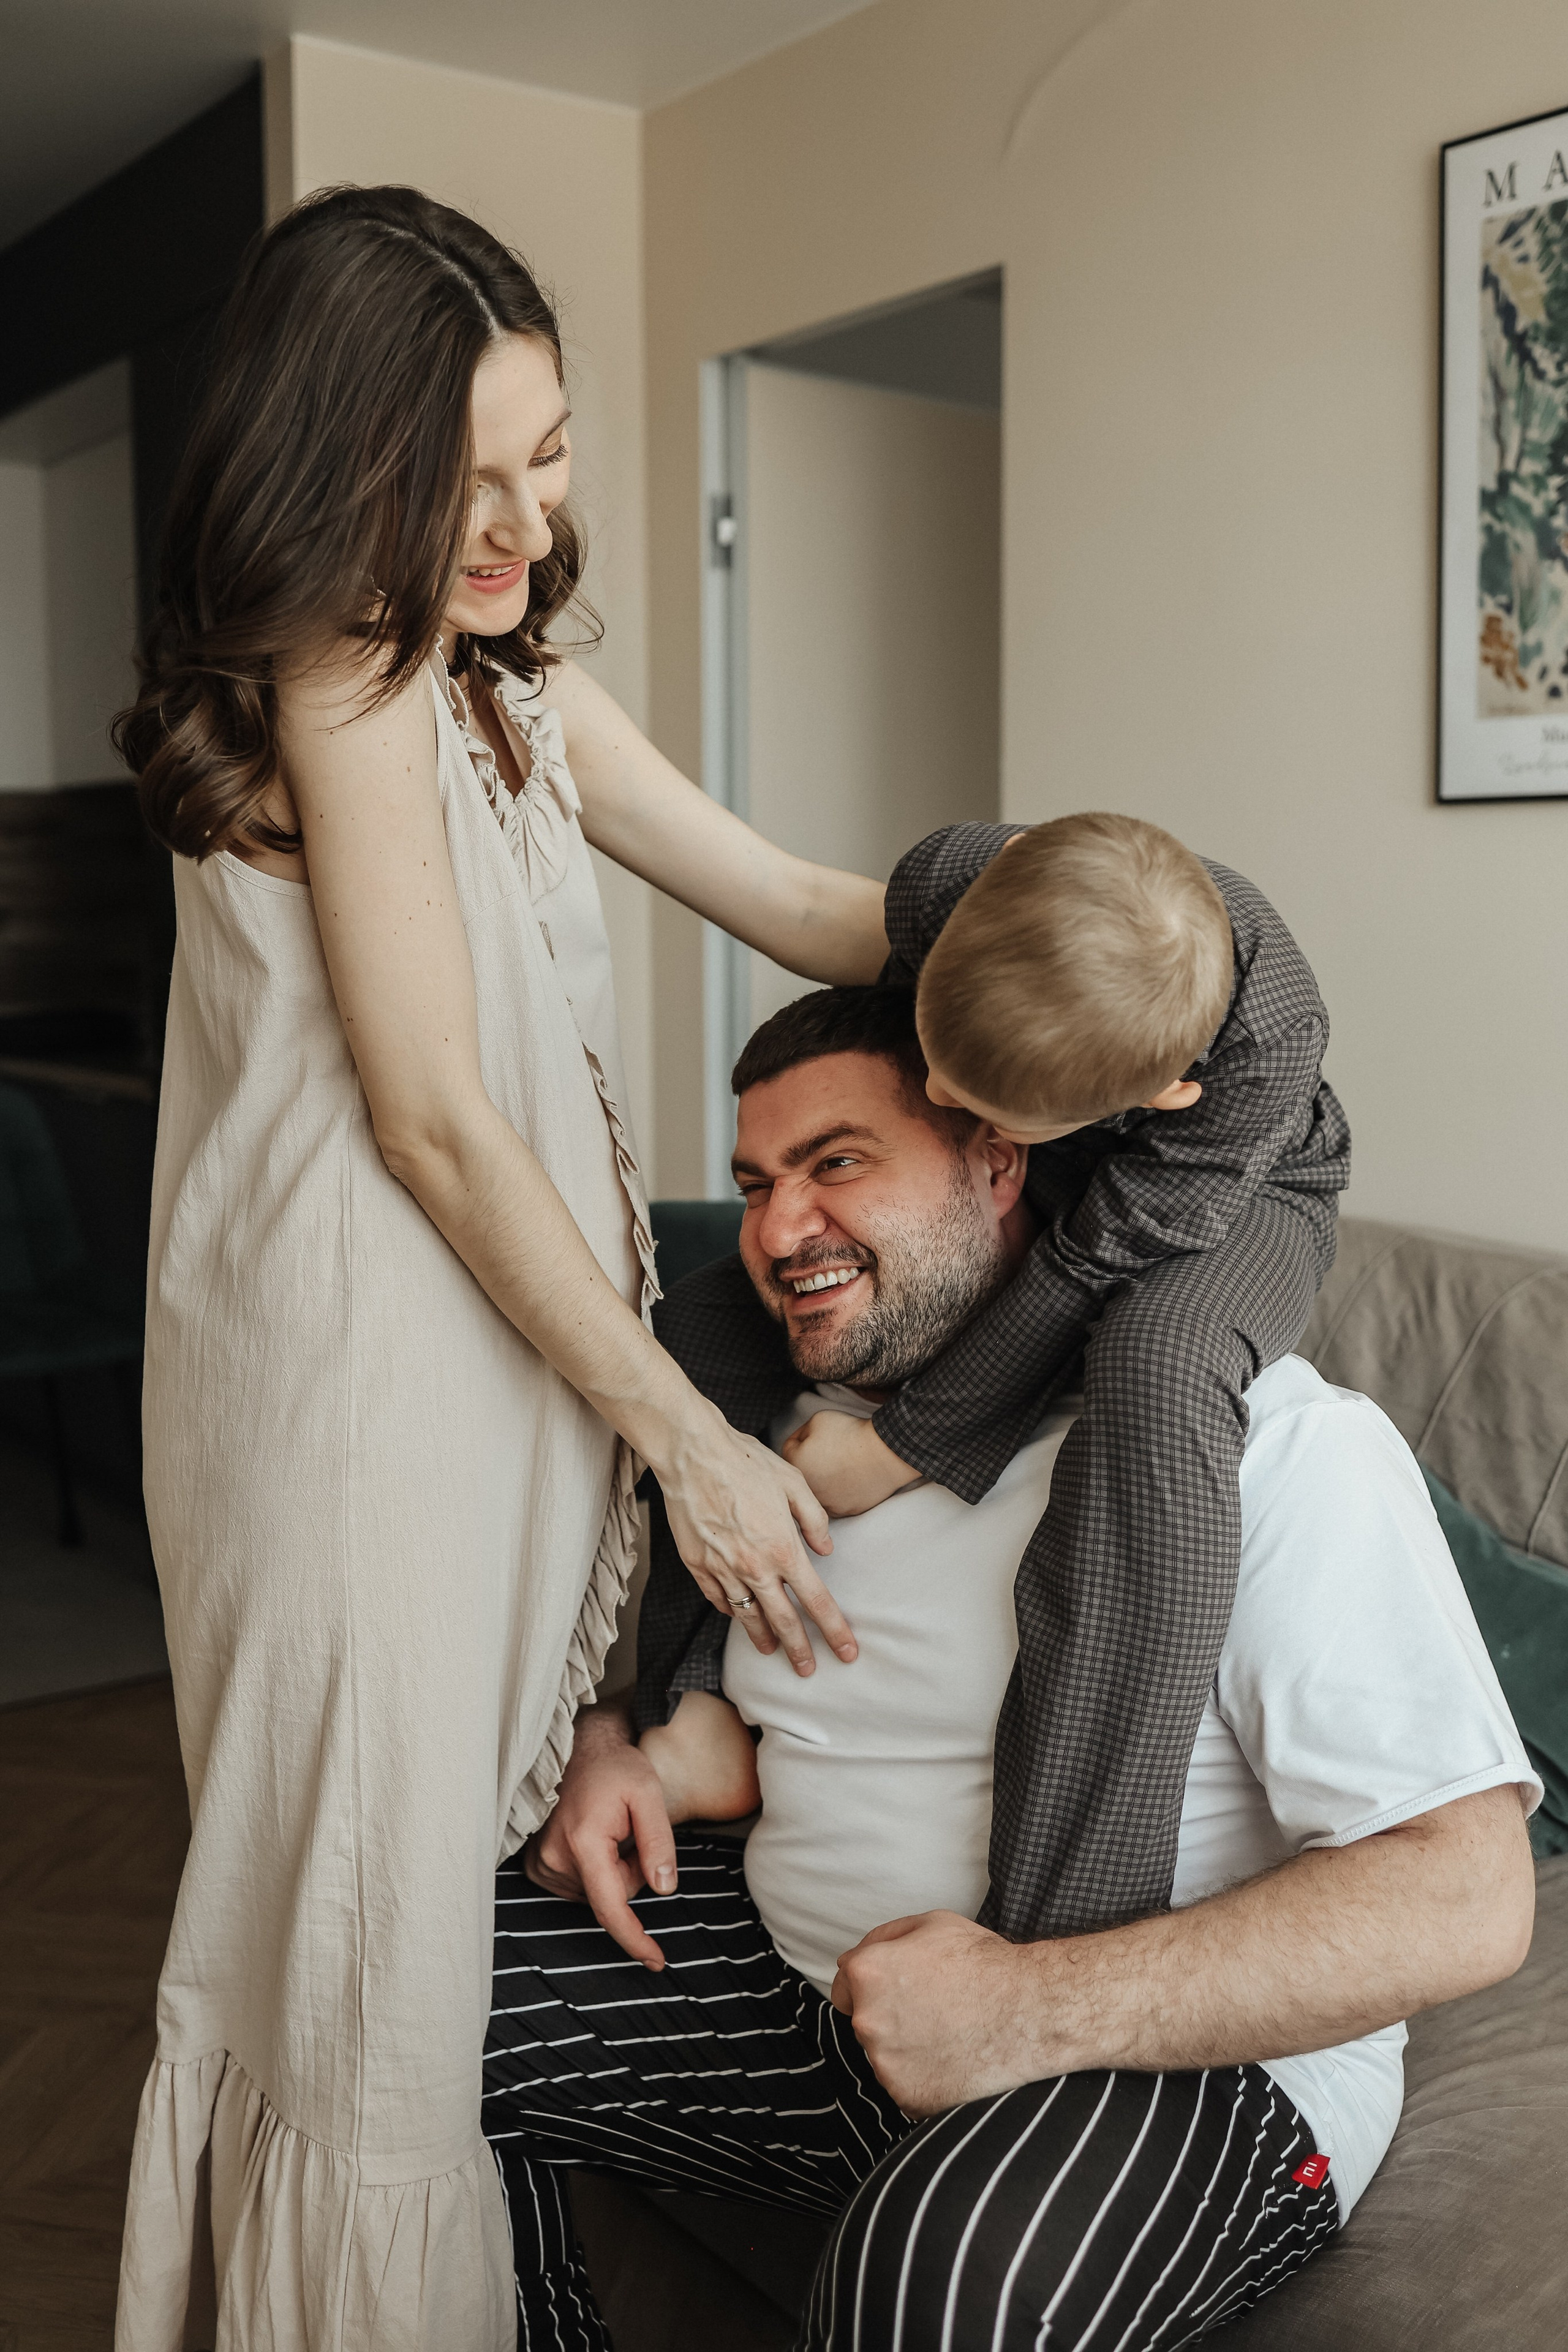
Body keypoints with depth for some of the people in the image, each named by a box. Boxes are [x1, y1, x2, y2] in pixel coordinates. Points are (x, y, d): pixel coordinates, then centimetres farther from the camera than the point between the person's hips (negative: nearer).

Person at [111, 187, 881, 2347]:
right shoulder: (340, 685, -15)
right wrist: (690, 1438, -15)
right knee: (373, 1943, 4)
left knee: (459, 1877, 18)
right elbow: (433, 1124, -18)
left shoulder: (513, 687, 13)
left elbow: (801, 907, 11)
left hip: (508, 1349, 9)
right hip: (366, 1381, -9)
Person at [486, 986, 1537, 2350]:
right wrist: (630, 1756, -2)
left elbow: (1465, 1898, -23)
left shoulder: (1275, 1439, -17)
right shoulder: (823, 1419, 9)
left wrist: (1038, 2007, -30)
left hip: (1190, 2059, -7)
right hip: (808, 1982, 7)